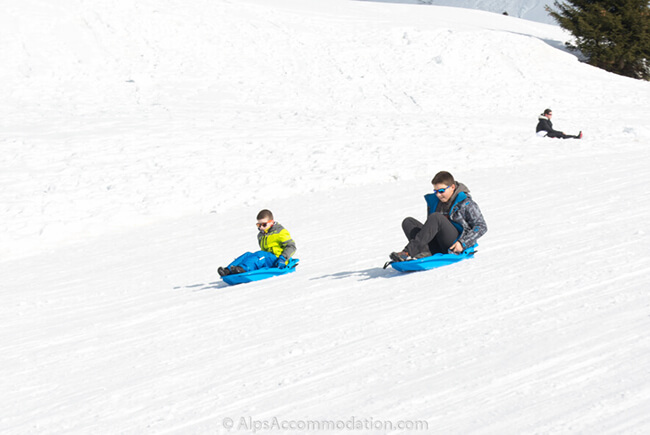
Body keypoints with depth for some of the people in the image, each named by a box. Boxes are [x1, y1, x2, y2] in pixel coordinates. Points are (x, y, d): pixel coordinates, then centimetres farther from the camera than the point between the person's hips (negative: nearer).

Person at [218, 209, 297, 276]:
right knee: (248, 255, -17)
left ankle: (243, 268, -60)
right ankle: (228, 270, -37)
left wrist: (283, 258, -20)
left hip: (276, 261, -7)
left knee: (259, 254, -33)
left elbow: (291, 246, -7)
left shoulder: (280, 232, 1)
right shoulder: (261, 236, 25)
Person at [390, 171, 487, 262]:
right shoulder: (433, 202, 13)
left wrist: (463, 243, -16)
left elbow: (482, 227, -5)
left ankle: (409, 252, -38)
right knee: (408, 222, -7)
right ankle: (424, 252, -34)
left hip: (454, 247, -6)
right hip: (439, 248, 7)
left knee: (436, 217, -29)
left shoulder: (466, 203, -2)